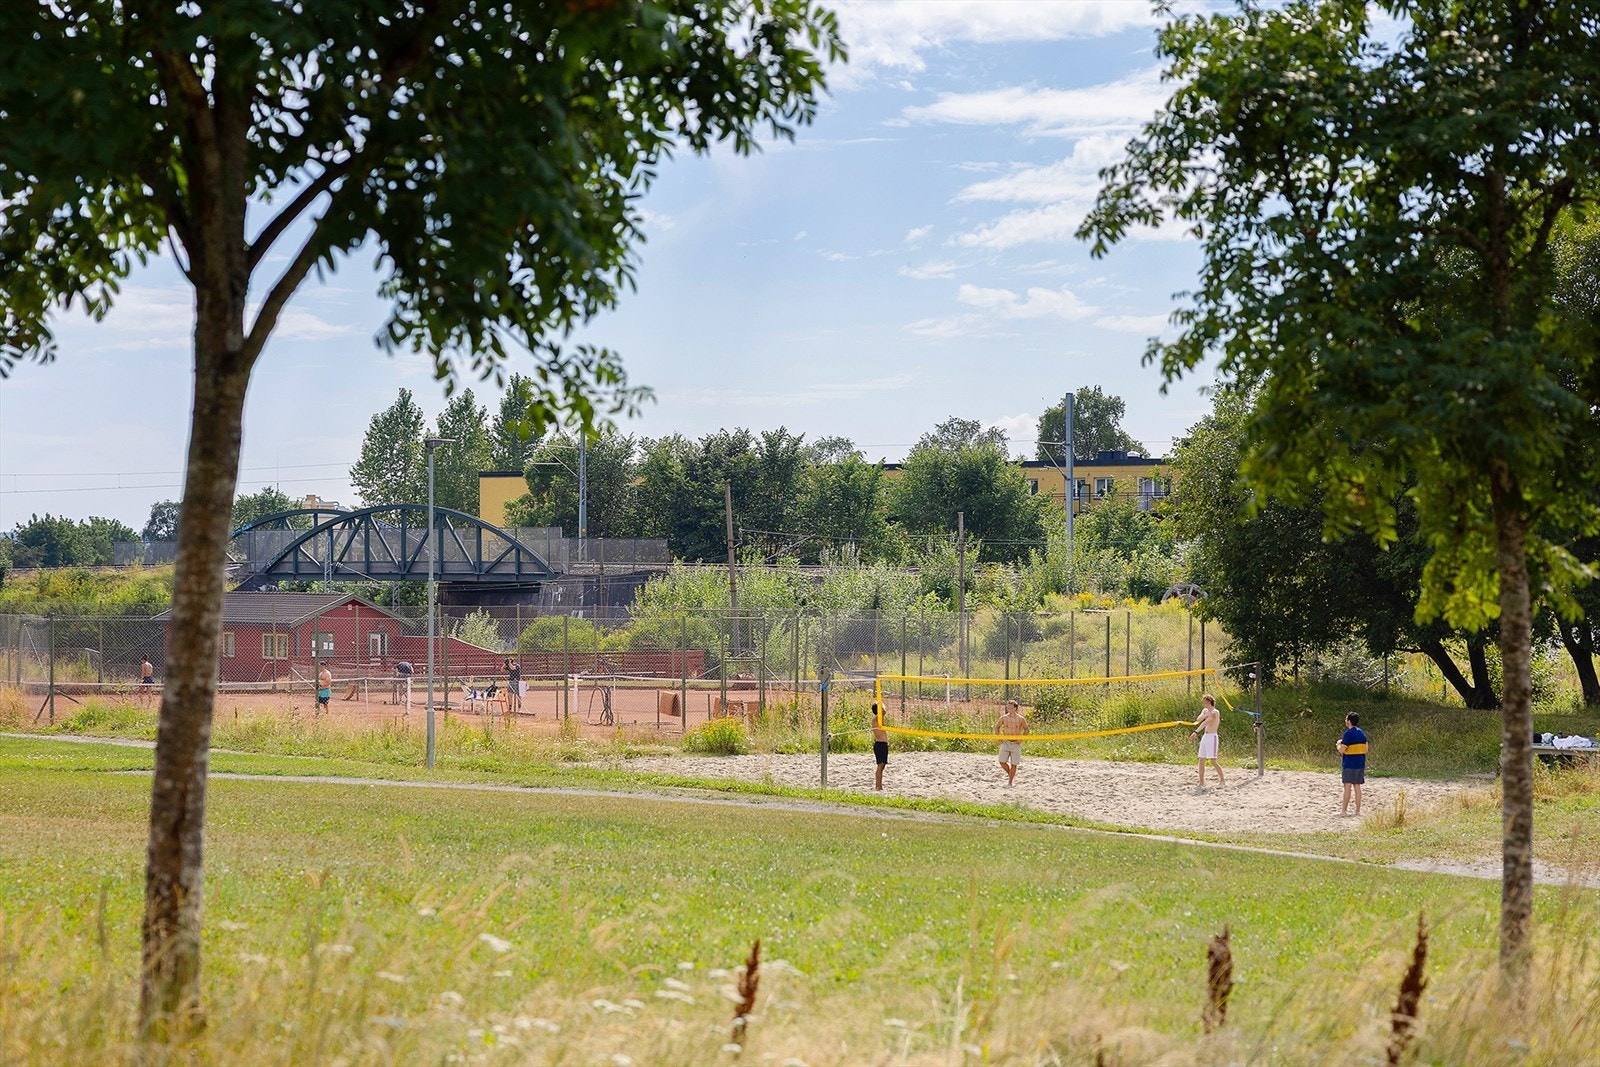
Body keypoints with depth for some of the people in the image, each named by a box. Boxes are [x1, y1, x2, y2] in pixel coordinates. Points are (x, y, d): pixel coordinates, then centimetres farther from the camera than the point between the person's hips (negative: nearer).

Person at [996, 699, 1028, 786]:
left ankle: (1010, 781, 11)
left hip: (1016, 743, -2)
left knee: (1013, 764, -2)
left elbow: (1026, 729, 8)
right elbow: (997, 727, 13)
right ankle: (1010, 774, 23)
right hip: (1005, 742, 2)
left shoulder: (1020, 719, -5)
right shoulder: (1004, 718, -1)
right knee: (1002, 762, -4)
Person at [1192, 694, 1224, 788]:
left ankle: (1222, 780, -1)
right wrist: (1205, 715, -11)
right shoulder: (1205, 711, 14)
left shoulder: (1215, 712, -13)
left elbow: (1205, 723, -22)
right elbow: (1198, 719, 3)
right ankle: (1202, 783, 8)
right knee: (1201, 760, 5)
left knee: (1213, 761, -10)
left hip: (1212, 737, -8)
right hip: (1205, 737, 8)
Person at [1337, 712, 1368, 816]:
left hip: (1349, 764, -7)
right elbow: (1365, 749, 13)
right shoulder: (1362, 733, 10)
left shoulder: (1348, 733, -13)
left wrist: (1338, 745, 5)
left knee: (1348, 786, -4)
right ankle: (1358, 810, 7)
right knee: (1357, 786, 8)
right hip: (1361, 763, 7)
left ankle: (1344, 810, -3)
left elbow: (1342, 750, -15)